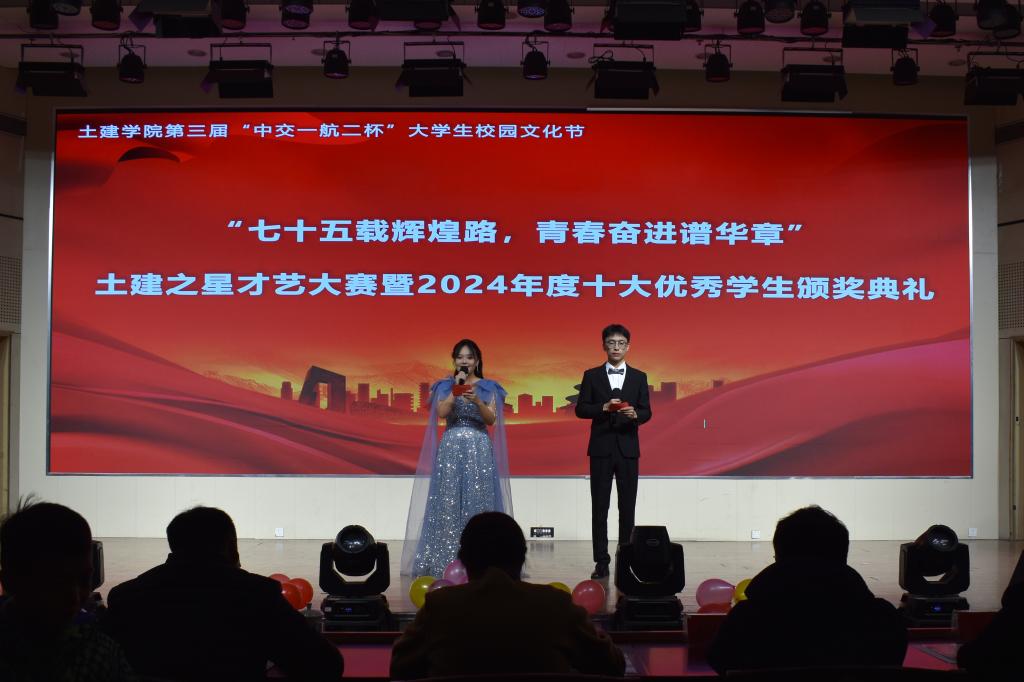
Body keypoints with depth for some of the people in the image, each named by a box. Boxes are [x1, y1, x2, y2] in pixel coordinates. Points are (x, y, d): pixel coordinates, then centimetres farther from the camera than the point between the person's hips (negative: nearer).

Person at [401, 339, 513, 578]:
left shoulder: (488, 387, 7)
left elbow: (492, 420, -3)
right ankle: (447, 560, -1)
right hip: (451, 448, 0)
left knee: (478, 502, -4)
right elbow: (442, 413, -7)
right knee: (449, 502, -3)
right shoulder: (445, 386, 9)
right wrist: (457, 388, -10)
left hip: (479, 449, 0)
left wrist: (476, 401, -19)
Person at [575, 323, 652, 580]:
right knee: (599, 507, 0)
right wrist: (604, 408, -16)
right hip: (601, 448, -1)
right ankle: (601, 561, 4)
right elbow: (580, 409, 0)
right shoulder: (592, 375, 5)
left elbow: (647, 412, 3)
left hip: (628, 448, 1)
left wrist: (634, 414, -19)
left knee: (627, 506, 3)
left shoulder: (639, 377, 8)